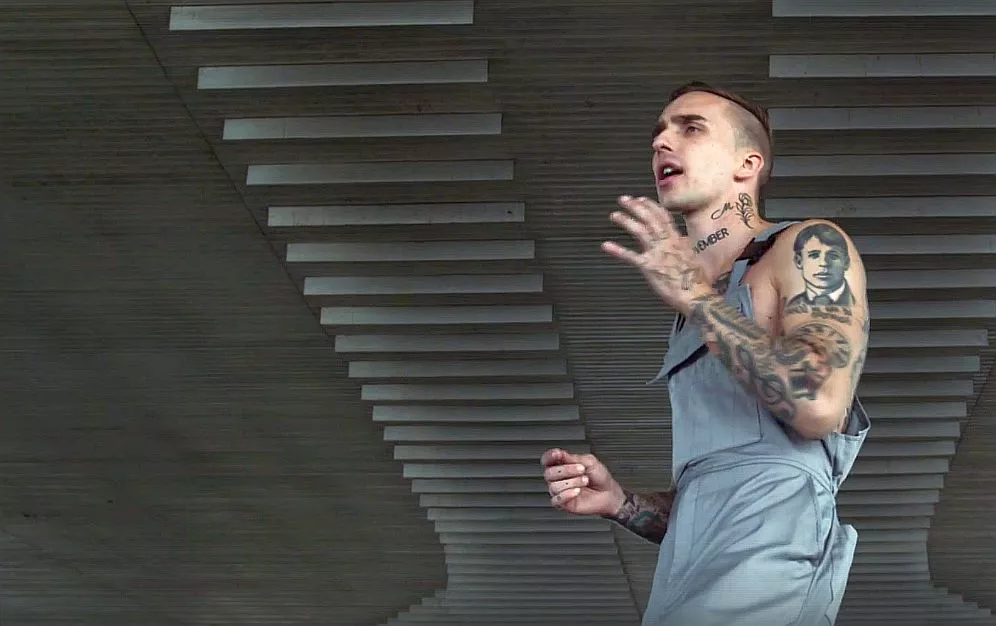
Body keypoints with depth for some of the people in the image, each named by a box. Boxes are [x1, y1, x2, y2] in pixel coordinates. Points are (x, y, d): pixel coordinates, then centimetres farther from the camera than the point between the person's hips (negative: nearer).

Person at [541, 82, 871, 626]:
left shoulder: (809, 248, 4)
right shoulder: (696, 317, 23)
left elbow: (819, 405, -15)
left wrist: (698, 297, -9)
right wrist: (621, 503, 8)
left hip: (765, 567, -7)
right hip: (688, 582, 7)